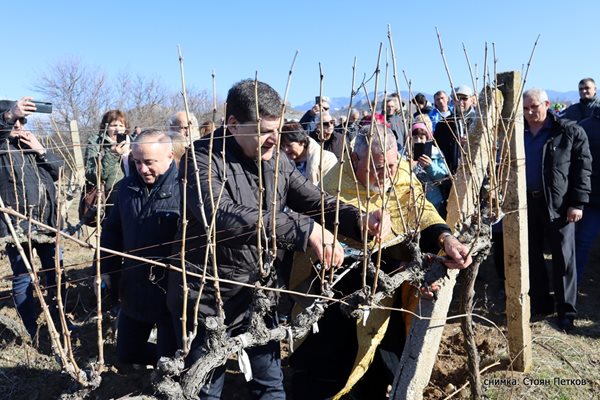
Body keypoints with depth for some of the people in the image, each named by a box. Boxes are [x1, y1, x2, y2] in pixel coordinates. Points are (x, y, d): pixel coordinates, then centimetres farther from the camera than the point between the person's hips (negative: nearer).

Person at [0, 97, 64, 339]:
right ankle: (32, 332, 17)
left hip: (46, 221, 5)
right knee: (23, 279, 4)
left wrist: (41, 151, -3)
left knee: (56, 272, 13)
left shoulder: (32, 143, 17)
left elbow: (59, 171, 11)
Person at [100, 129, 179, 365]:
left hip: (172, 293, -7)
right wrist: (105, 269, 10)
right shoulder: (127, 187, 4)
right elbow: (112, 231, 14)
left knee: (171, 361, 7)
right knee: (127, 353, 23)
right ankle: (166, 357, 48)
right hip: (133, 289, 7)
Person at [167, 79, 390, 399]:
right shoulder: (203, 158, -19)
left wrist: (358, 219, -19)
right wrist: (304, 229, -40)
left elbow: (316, 201, 2)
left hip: (259, 292, 5)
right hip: (207, 298, -5)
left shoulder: (276, 162, 1)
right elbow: (219, 215, -36)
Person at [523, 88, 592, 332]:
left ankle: (566, 311, 16)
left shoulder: (570, 132, -4)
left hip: (559, 204, -4)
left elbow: (583, 168, -5)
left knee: (563, 258, 4)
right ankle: (539, 303, 26)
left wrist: (577, 203, -11)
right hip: (526, 202, 4)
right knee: (532, 256, 11)